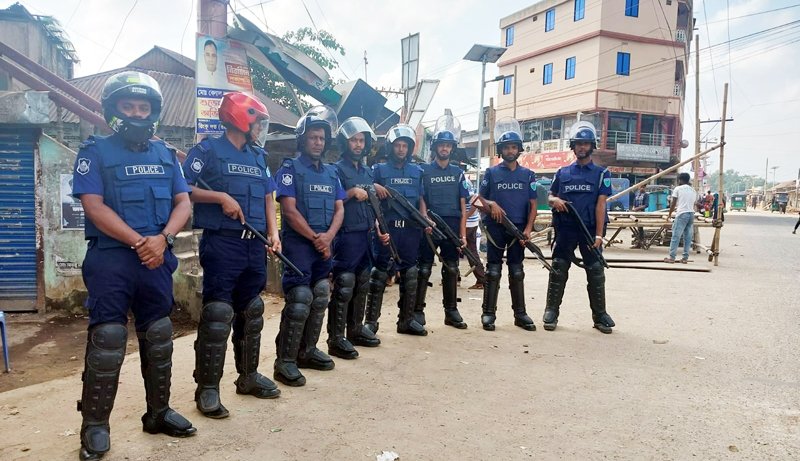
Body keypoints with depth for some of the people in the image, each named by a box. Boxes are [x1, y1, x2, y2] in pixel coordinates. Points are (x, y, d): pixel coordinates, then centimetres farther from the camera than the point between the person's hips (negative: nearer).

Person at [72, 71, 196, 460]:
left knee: (158, 338, 10)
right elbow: (94, 206, -11)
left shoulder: (165, 154, 12)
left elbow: (183, 202, 6)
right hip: (111, 257, -4)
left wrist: (162, 238, -12)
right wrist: (138, 242, -18)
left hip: (157, 258, 5)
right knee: (108, 339, -5)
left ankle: (158, 412, 24)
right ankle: (95, 425, 8)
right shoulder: (95, 152, 0)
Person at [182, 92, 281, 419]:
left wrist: (273, 232, 6)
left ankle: (249, 376, 28)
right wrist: (221, 197, -18)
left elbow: (267, 197, 19)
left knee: (251, 312, 14)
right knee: (218, 313, -8)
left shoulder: (258, 157, 17)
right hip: (222, 243, -7)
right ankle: (207, 389, 1)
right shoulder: (208, 150, -3)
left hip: (254, 245, 7)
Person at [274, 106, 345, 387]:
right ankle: (285, 362, -3)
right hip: (298, 245, -7)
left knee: (320, 300, 11)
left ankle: (307, 351, 24)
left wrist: (328, 236, -9)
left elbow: (339, 209, 9)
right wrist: (316, 238, -15)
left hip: (325, 245, 7)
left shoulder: (331, 172, 15)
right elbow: (289, 210, -13)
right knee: (300, 301, -11)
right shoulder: (290, 169, -4)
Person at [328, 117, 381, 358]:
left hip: (366, 234, 8)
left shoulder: (368, 171, 16)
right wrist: (352, 193, -21)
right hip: (346, 236, -8)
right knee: (344, 287, -8)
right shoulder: (337, 169, -6)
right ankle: (336, 339, -2)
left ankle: (356, 330, 26)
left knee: (362, 285, 14)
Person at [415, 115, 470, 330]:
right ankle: (418, 311, 5)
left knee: (451, 269, 9)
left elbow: (463, 206, 9)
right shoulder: (424, 171, 4)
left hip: (452, 225, 3)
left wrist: (463, 234, 2)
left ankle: (451, 311, 17)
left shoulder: (458, 173, 12)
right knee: (424, 269, -1)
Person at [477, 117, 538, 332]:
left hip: (518, 229, 2)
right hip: (496, 228, -2)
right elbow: (480, 198, 8)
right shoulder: (491, 173, 5)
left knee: (517, 272, 8)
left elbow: (533, 205, 6)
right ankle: (488, 313, 6)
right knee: (493, 271, 0)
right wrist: (490, 205, -14)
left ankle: (520, 314, 15)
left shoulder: (528, 175, 9)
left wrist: (528, 229, -6)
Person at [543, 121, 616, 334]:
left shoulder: (601, 173, 5)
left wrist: (599, 234, -11)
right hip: (566, 228, 2)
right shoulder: (562, 172, 12)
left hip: (590, 229, -1)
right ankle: (551, 311, 10)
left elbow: (600, 204, -3)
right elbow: (550, 196, 17)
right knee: (558, 270, 2)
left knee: (596, 272, 3)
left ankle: (600, 314, 13)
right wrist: (555, 200, -9)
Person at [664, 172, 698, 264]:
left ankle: (672, 258, -5)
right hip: (691, 214, 6)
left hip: (682, 215, -6)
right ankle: (685, 258, 9)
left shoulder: (678, 189, -1)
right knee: (688, 237, 8)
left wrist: (670, 214, 13)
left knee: (676, 236, -4)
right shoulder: (693, 191, 16)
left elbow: (673, 203, 0)